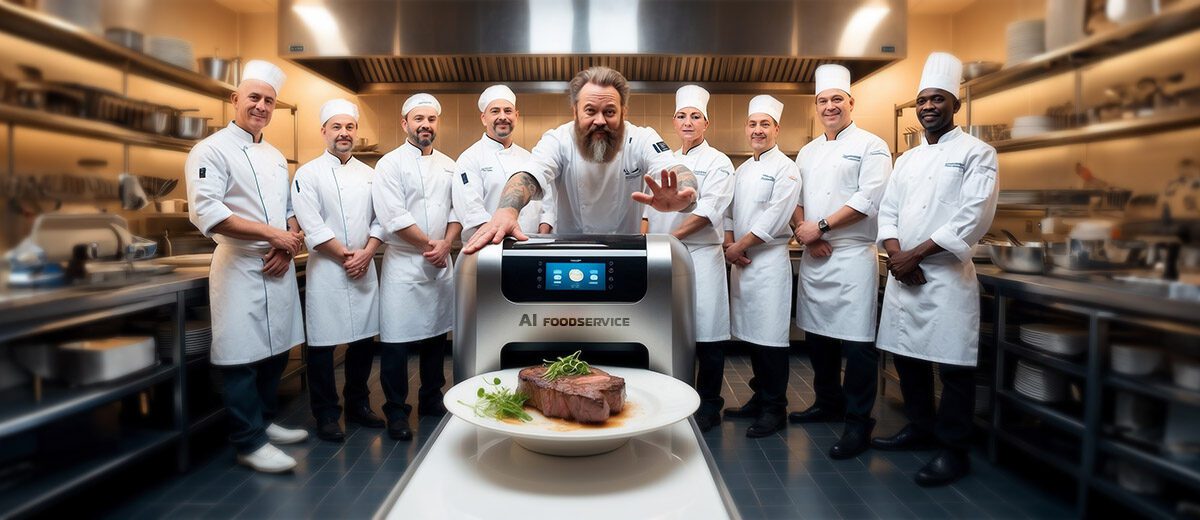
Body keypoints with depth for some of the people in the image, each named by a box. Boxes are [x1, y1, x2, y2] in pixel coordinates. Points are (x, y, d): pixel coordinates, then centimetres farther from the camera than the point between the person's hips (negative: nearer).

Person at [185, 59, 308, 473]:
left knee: (276, 349, 15)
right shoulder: (212, 150, -7)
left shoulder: (276, 156, 16)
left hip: (279, 268, 7)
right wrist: (272, 234, -18)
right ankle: (249, 443, 11)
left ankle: (263, 421, 31)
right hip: (240, 269, -7)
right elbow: (206, 213, -18)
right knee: (243, 357, -2)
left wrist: (289, 246, -2)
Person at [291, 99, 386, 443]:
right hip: (326, 270, -4)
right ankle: (326, 415, 15)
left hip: (364, 269, 5)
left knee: (364, 339, 10)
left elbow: (380, 219, 7)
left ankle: (357, 404, 27)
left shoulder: (368, 174, 11)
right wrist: (346, 256, -11)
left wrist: (366, 253, -7)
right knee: (323, 344, 1)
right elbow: (312, 225, -11)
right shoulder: (308, 174, -2)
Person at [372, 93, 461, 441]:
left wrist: (445, 245, -7)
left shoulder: (448, 165, 12)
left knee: (436, 335, 13)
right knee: (397, 342, -1)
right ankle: (396, 412, 13)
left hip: (441, 265, 5)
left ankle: (431, 400, 29)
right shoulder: (391, 164, -4)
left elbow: (457, 210, 8)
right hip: (404, 265, -5)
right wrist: (430, 245, -10)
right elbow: (394, 217, -14)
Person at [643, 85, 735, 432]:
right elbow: (651, 208, 16)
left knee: (705, 336, -1)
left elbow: (708, 211, -13)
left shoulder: (717, 163, -1)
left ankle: (709, 408, 14)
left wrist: (669, 238, -18)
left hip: (700, 256, -5)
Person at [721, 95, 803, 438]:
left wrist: (739, 247, -11)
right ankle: (759, 398, 25)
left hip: (769, 261, -7)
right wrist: (730, 246, -1)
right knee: (751, 333, 12)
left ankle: (774, 410, 7)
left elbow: (774, 219, -15)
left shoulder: (785, 169, -6)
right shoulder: (741, 170, 17)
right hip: (741, 262, 7)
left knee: (770, 336, -4)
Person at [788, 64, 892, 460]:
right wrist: (803, 230, -5)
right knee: (817, 334, 14)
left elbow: (868, 200, -14)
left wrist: (820, 227, -14)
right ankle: (828, 403, 31)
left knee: (857, 341, -4)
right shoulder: (807, 152, 17)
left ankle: (858, 422, 8)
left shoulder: (870, 146, -3)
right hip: (813, 258, 7)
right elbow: (794, 199, 14)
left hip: (853, 256, -6)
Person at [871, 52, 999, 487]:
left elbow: (974, 217, -13)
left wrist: (917, 254, -15)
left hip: (946, 275, -6)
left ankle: (953, 450, 13)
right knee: (908, 355, 14)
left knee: (953, 364, -1)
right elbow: (887, 211, 11)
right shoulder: (907, 159, 16)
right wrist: (896, 255, -7)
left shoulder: (976, 153, -2)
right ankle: (919, 427, 32)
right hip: (902, 274, 6)